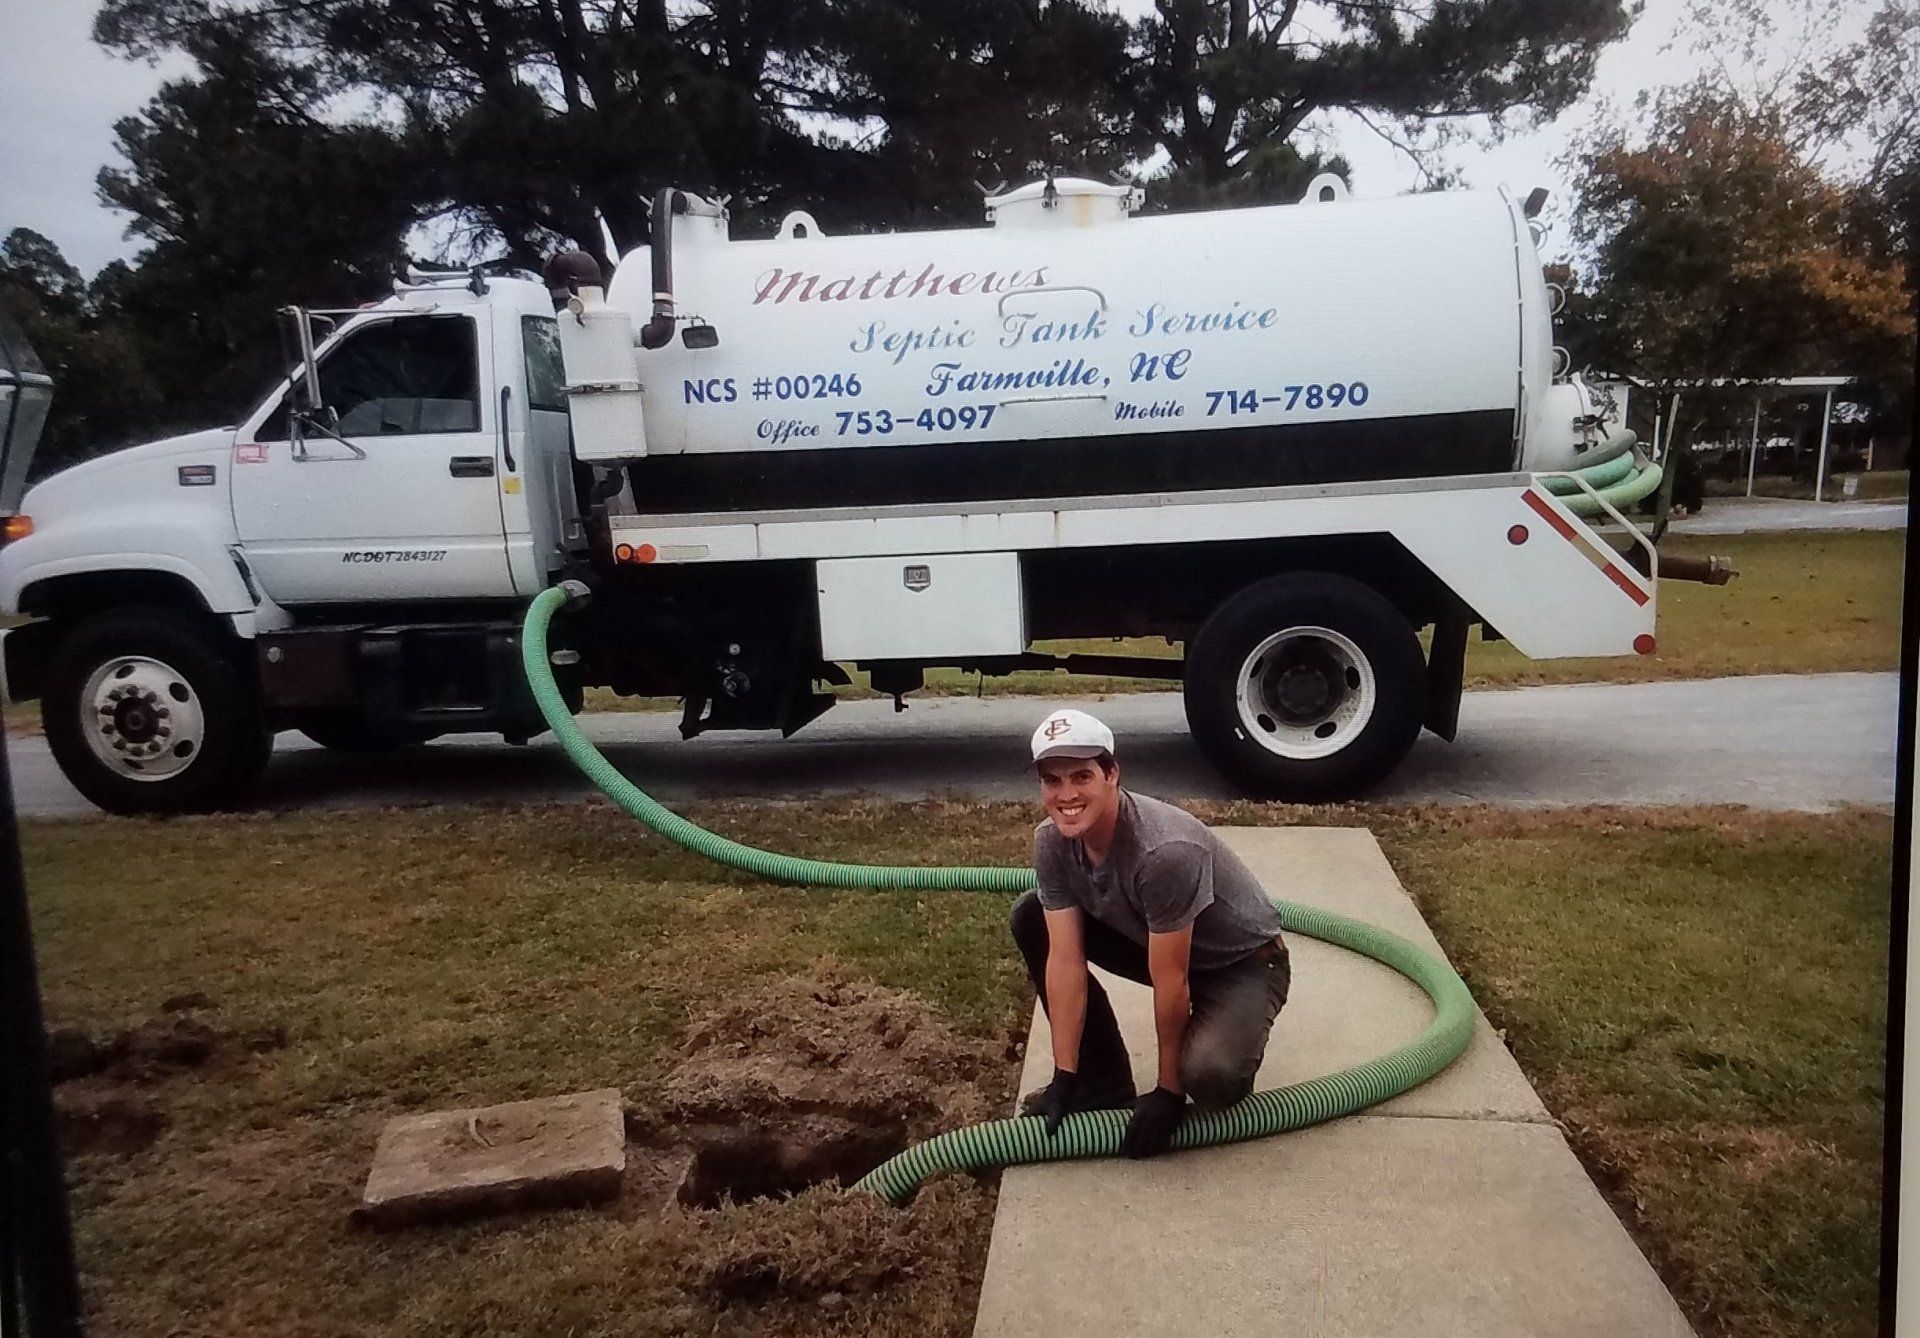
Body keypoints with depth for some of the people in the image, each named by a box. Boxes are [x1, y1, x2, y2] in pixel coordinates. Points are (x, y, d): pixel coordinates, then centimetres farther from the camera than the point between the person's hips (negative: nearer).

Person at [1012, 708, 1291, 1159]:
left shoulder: (1165, 851, -37)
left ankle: (1232, 1037, 5)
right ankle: (1104, 1084, 2)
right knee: (1030, 917, -9)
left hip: (1243, 962, -7)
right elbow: (1065, 960, -15)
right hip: (1152, 941, 7)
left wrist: (1168, 1091, -19)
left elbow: (1170, 983, -29)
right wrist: (1064, 1077, -16)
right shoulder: (1051, 841, -17)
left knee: (1209, 1075, -35)